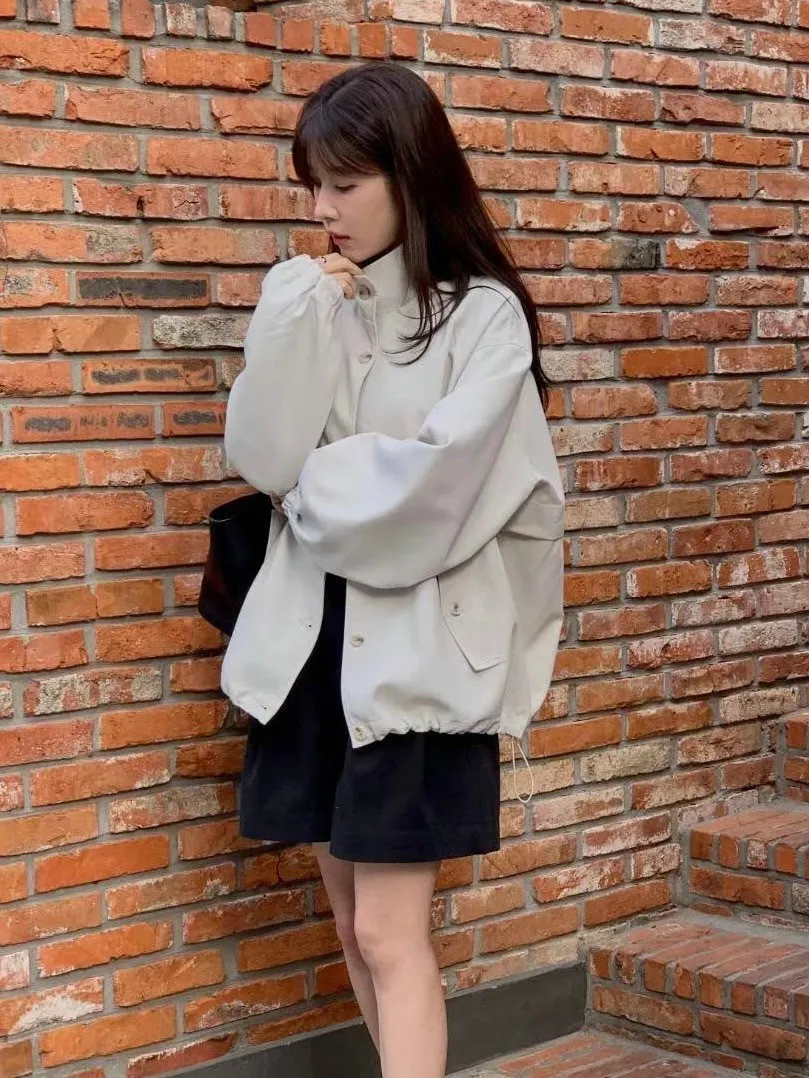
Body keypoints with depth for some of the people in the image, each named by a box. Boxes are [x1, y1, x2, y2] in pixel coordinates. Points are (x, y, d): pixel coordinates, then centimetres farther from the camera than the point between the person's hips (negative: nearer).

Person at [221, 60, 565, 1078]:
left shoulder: (481, 312, -6)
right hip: (314, 635, 5)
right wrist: (301, 314, -10)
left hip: (416, 644, -5)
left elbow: (435, 485, -18)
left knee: (390, 933, -5)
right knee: (354, 924, 13)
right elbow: (263, 459, -4)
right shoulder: (313, 304, 9)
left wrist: (317, 485, -3)